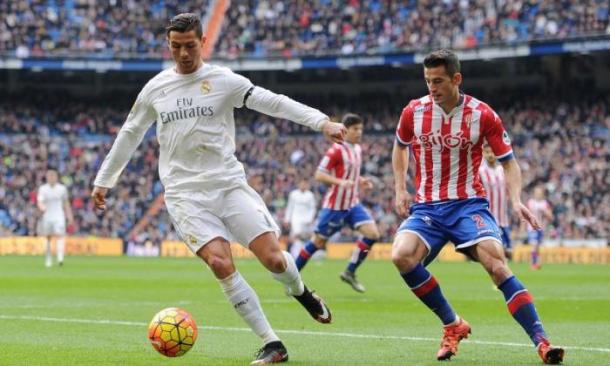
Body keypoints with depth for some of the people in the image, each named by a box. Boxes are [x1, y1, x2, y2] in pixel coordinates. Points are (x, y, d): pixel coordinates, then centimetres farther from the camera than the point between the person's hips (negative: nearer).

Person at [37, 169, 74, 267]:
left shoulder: (62, 188, 7)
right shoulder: (43, 189, 2)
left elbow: (66, 203, 16)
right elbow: (39, 201, -11)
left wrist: (69, 216, 15)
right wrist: (42, 207, -34)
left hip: (59, 216, -1)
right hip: (47, 216, 1)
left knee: (60, 236, -16)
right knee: (48, 238, 8)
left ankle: (60, 258, -29)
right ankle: (48, 259, 20)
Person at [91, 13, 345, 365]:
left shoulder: (223, 80, 0)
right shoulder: (156, 89, 7)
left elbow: (273, 102, -6)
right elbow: (129, 135, 19)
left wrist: (321, 121, -16)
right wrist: (103, 181, 23)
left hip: (230, 183, 0)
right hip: (185, 193, 0)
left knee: (273, 258, -10)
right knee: (221, 263, -20)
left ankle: (301, 291, 28)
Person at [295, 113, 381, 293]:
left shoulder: (357, 149, 10)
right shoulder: (337, 150, -15)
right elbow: (319, 175, -18)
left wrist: (360, 181, 6)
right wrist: (341, 182, -30)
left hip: (353, 204, 7)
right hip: (335, 205, -7)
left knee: (372, 234, -10)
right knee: (318, 241, 2)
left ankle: (350, 272, 0)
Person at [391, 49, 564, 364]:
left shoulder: (482, 114, -7)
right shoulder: (414, 111, -1)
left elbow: (509, 162, 0)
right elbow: (400, 147, 21)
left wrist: (516, 201, -16)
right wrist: (400, 190, 9)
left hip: (468, 204, -2)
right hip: (426, 207, 2)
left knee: (497, 264, -24)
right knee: (401, 256, -25)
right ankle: (453, 325, -6)